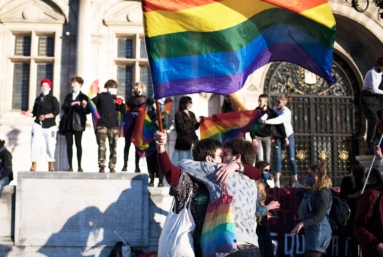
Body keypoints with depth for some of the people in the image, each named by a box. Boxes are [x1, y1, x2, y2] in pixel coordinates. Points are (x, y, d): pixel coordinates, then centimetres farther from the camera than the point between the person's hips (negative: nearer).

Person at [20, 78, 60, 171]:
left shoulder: (53, 99, 0)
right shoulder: (38, 99, 11)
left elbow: (56, 111, -11)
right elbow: (35, 112, 11)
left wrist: (45, 116, -19)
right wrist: (28, 114, -8)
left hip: (50, 126, -2)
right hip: (38, 125, 2)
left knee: (50, 145, 0)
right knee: (34, 144, -9)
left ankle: (51, 165, 14)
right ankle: (34, 165, -1)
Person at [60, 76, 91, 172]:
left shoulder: (84, 97, 4)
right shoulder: (68, 96, 16)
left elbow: (88, 111, 0)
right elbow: (63, 107, 4)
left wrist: (85, 106, -21)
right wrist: (72, 104, -13)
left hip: (78, 123, -4)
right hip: (68, 123, 4)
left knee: (78, 144, -5)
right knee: (69, 144, 1)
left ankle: (79, 166, -1)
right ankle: (70, 166, 3)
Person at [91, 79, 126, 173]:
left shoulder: (116, 98, 14)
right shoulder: (100, 96, 9)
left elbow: (123, 111, 13)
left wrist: (122, 103, -2)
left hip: (113, 126, 2)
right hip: (102, 125, -2)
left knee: (113, 147, 1)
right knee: (102, 146, -6)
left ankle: (112, 167, 6)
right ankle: (101, 166, -3)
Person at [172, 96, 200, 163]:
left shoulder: (192, 114, 13)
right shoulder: (178, 114, -7)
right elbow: (182, 127, -20)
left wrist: (199, 122, 0)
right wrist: (194, 121, -16)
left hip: (192, 141, 6)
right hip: (183, 142, -6)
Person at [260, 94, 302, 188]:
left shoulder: (287, 112, -26)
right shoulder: (274, 108, -7)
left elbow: (278, 120, -45)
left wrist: (266, 121, -59)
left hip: (288, 135, -4)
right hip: (278, 136, 4)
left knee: (291, 158, -3)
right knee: (278, 158, -5)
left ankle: (296, 181, 2)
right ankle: (277, 182, -6)